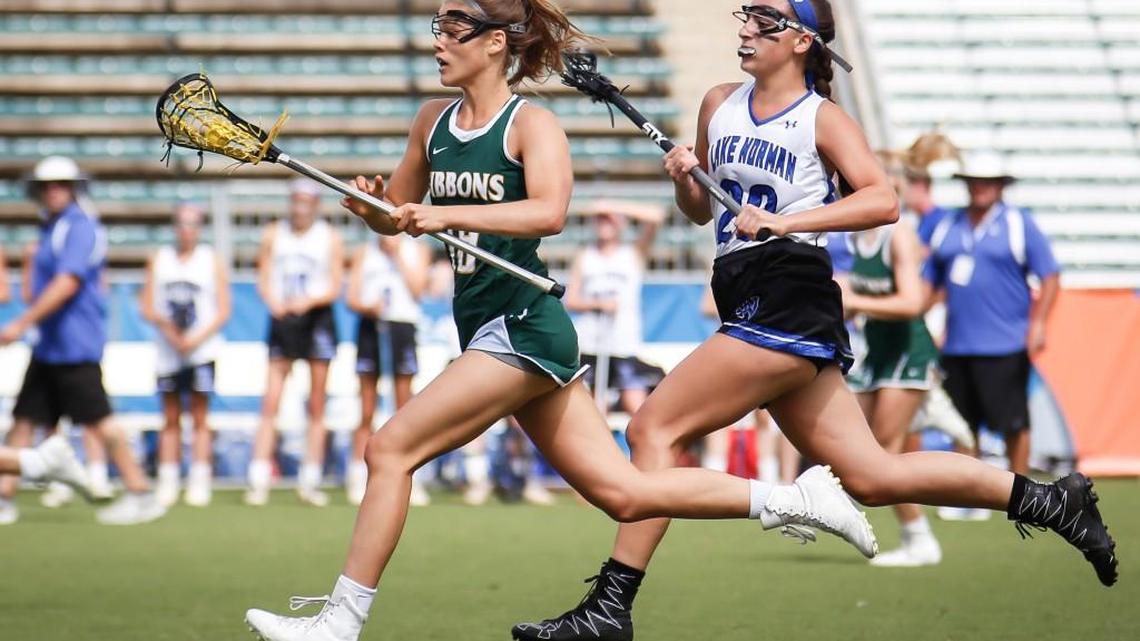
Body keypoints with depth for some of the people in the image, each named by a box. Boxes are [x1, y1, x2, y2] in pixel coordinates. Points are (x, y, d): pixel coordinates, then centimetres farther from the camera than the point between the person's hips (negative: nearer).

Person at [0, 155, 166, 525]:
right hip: (48, 346, 9)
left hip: (74, 345, -9)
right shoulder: (52, 229, 16)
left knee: (97, 420, -7)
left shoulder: (80, 227, -12)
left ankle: (141, 495, -2)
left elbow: (67, 283, -22)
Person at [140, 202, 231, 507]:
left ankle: (199, 482, -4)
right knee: (170, 418, 3)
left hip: (201, 349, -2)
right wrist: (166, 325, -13)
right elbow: (147, 307, 6)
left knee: (199, 417, -4)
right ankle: (167, 482, 6)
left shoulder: (212, 261, 4)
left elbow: (223, 311, 0)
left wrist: (196, 339, -12)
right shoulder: (158, 259, 10)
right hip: (167, 351, 2)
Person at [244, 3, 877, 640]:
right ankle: (792, 500, 13)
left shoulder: (532, 125, -9)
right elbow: (398, 213, 22)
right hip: (488, 330, 8)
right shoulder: (434, 121, 13)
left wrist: (449, 214, -33)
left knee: (391, 449, -12)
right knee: (624, 494, 6)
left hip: (521, 327, -8)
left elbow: (549, 212, -27)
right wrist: (372, 206, -1)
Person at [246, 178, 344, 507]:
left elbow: (335, 287, -1)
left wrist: (309, 301, -20)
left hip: (317, 318, 0)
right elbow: (264, 279, 6)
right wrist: (273, 301, -15)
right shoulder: (273, 235, 7)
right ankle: (259, 480, -10)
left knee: (317, 406, 2)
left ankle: (310, 480, 8)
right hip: (282, 319, 0)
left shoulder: (330, 238, 3)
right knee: (270, 403, -8)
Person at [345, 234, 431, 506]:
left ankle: (409, 481, 1)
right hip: (370, 326, 1)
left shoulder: (417, 250, 10)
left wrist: (397, 253, -3)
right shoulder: (364, 252, 13)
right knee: (366, 413, 2)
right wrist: (367, 307, -13)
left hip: (402, 327, -1)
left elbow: (417, 288, -4)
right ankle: (358, 480, 4)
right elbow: (351, 298, 8)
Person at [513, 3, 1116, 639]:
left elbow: (884, 202, -17)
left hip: (787, 306, -8)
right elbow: (701, 210, 26)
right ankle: (1049, 501, 14)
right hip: (751, 305, 8)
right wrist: (684, 177, 5)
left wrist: (786, 221, -24)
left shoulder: (822, 119, -3)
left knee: (654, 427, -12)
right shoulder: (719, 104, 17)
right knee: (872, 476, 7)